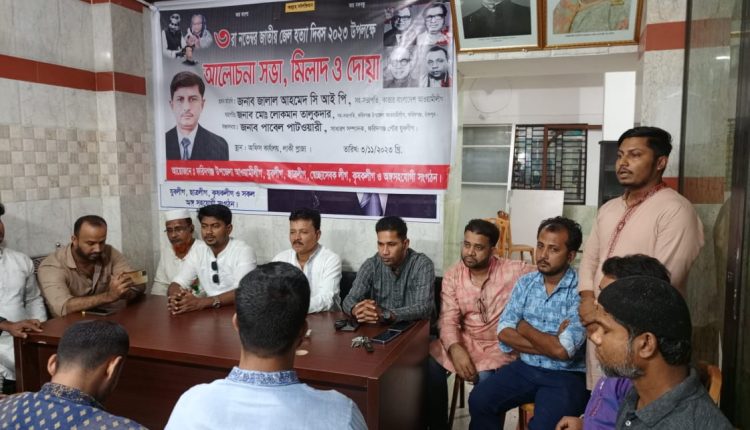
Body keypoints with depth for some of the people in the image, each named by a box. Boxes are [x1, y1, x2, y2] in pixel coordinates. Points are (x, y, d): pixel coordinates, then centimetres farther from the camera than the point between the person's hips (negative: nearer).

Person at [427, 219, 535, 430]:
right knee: (430, 362, -20)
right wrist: (455, 348, -25)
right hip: (465, 340, 3)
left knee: (485, 377, -32)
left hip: (500, 344, -3)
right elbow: (448, 318, -6)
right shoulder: (452, 275, -1)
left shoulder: (512, 270, -10)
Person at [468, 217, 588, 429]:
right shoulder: (525, 282, 4)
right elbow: (504, 333, -4)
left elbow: (562, 350, -23)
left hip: (566, 375, -4)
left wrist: (524, 327, -6)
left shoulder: (581, 291, -14)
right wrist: (550, 344, -15)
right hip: (525, 368, 5)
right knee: (479, 400, -14)